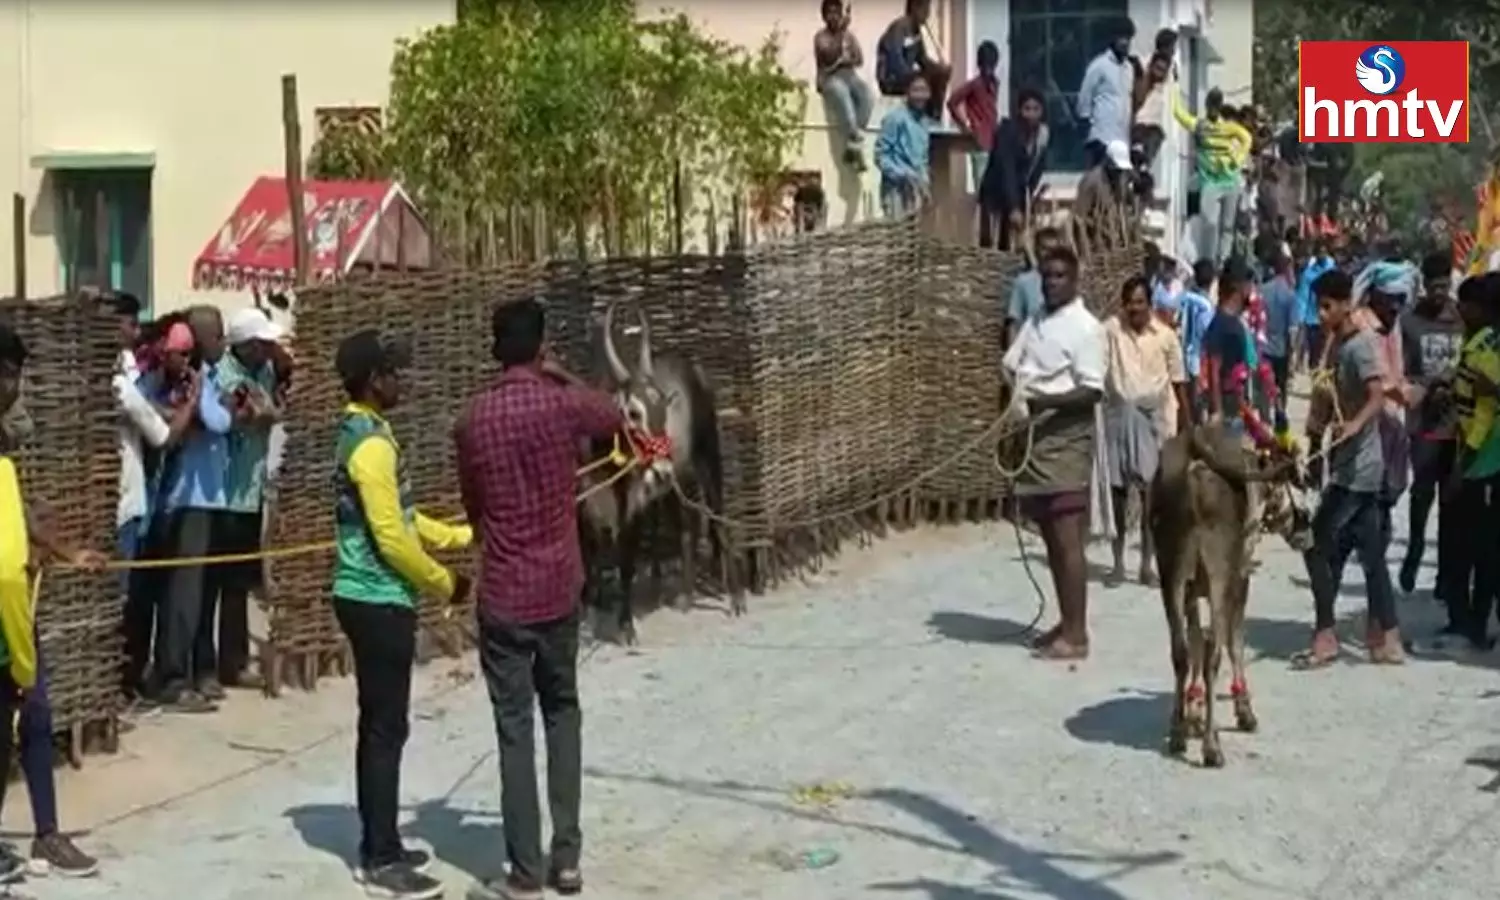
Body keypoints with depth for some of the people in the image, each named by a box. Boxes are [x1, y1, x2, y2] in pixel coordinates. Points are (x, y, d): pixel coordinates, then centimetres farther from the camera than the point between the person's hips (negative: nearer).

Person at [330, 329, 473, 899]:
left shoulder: (359, 433, 13)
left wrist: (464, 536, 15)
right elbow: (391, 539, -22)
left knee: (376, 726, 14)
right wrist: (444, 584, -10)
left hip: (369, 599, 10)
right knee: (387, 730, -5)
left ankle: (377, 847, 21)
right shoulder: (372, 443, -19)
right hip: (380, 602, -10)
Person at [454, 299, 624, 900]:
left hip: (503, 595, -1)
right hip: (559, 588, 1)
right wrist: (563, 378, 23)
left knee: (514, 727, 1)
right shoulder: (562, 404, -8)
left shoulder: (472, 420, -4)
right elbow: (614, 418, 15)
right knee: (562, 714, 16)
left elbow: (472, 503, 9)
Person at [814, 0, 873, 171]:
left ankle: (852, 144, -32)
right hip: (829, 78, -3)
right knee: (842, 94, -41)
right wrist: (840, 32, -17)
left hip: (849, 76, 3)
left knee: (867, 94, -33)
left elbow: (860, 60, 10)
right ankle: (855, 140, -48)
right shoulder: (821, 37, 7)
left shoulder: (849, 35, 19)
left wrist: (842, 61, -6)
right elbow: (830, 57, -12)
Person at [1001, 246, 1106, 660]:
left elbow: (1092, 391, -15)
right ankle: (1065, 624, 21)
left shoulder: (1085, 328, -9)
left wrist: (1045, 401, -26)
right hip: (1033, 435, 8)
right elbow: (1012, 366, 19)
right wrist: (1018, 399, -1)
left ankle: (1076, 635, -5)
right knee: (1051, 536, 13)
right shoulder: (1034, 322, 15)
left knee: (1068, 539, -8)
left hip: (1066, 438, -8)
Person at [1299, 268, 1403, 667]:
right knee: (1370, 553, 10)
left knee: (1317, 547, -8)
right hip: (1351, 466, 10)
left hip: (1356, 467, -10)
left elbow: (1377, 397, -29)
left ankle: (1325, 637, -4)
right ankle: (1387, 639, 14)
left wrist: (1354, 426, -45)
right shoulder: (1339, 345, 14)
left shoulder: (1360, 345, -15)